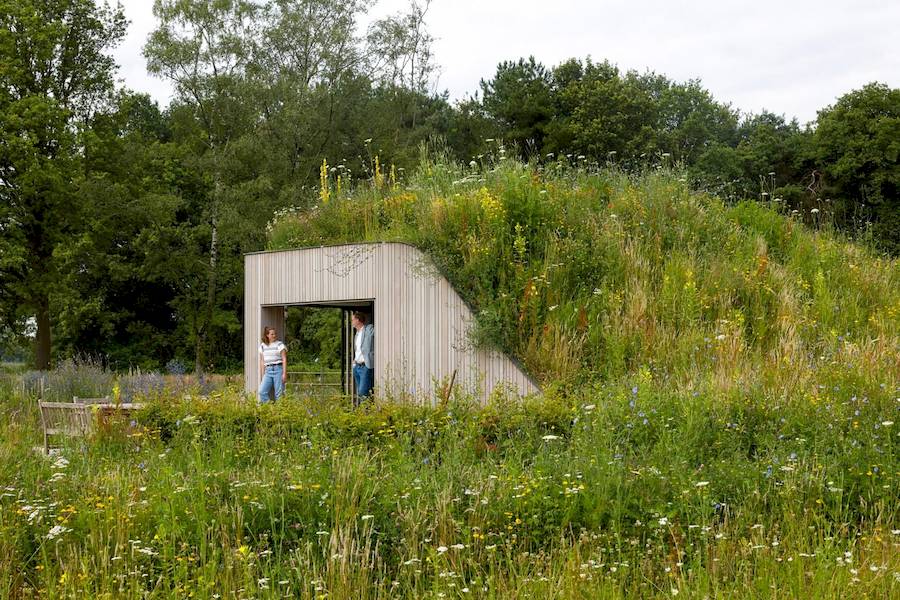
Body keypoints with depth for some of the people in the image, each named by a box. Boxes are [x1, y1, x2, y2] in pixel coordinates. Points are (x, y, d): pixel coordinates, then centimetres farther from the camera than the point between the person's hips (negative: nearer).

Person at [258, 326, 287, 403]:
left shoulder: (279, 345, 0)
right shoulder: (262, 346, 14)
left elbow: (284, 359, -4)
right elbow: (262, 362, 17)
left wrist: (284, 373, -12)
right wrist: (262, 376, 13)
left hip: (278, 370, -4)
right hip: (268, 371, 4)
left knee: (279, 394, -4)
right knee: (262, 392, -10)